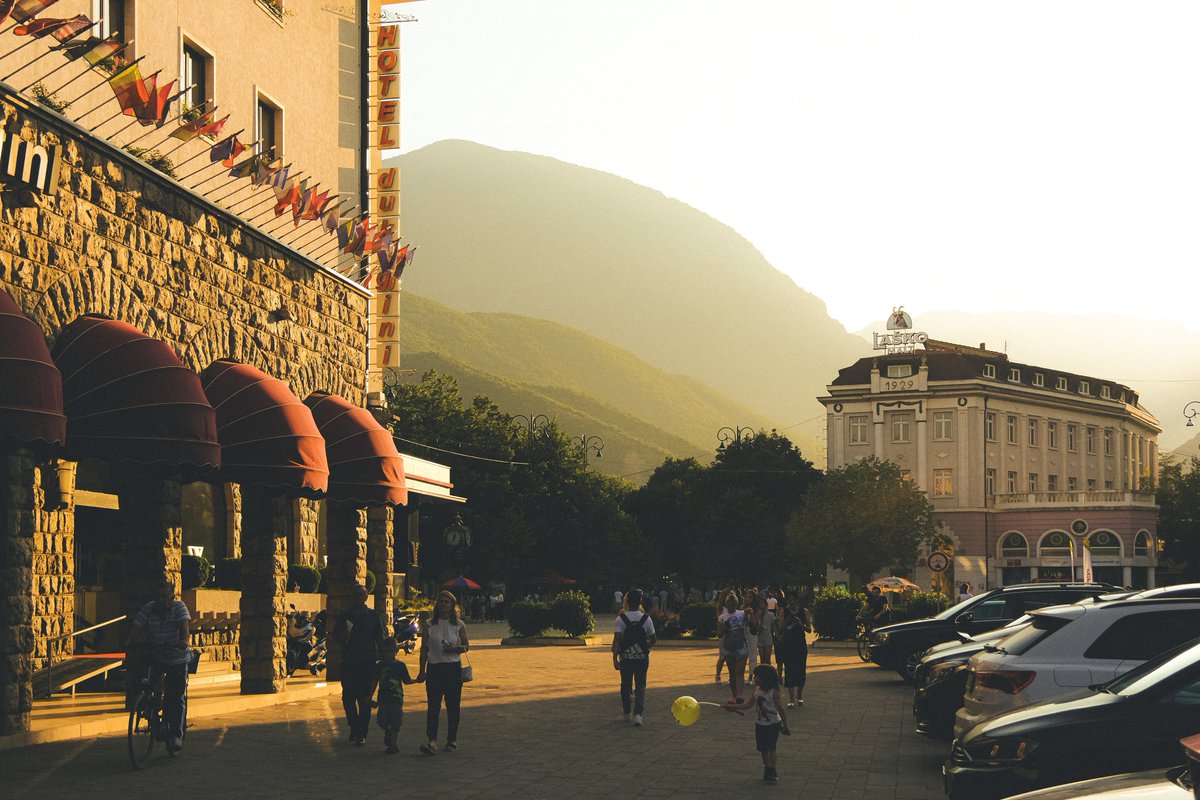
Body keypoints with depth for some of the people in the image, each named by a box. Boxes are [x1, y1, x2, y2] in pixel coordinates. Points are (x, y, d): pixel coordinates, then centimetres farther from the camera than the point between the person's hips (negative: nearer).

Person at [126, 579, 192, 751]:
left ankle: (176, 734, 3)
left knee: (176, 696, -6)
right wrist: (131, 643, -33)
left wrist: (185, 640, -44)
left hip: (177, 659, -2)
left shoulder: (179, 607, -8)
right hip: (154, 656, 2)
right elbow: (137, 629, -12)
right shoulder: (148, 609, -4)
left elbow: (185, 625, -24)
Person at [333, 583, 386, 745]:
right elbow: (336, 637, 13)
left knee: (365, 700, -4)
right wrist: (345, 634, -10)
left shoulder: (374, 615, 7)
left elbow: (380, 639, 8)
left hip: (368, 663, -2)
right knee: (348, 697, 1)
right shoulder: (344, 616, 9)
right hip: (349, 662, 2)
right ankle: (354, 728, 20)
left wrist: (381, 659, 1)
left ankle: (361, 733, 0)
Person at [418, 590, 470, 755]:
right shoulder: (429, 625, 3)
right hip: (434, 668, -1)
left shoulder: (459, 625, 3)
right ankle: (431, 741, -17)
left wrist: (457, 648, -13)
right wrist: (422, 670, 2)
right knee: (433, 705, -10)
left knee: (453, 706, 6)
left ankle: (452, 740, 18)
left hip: (454, 668, 1)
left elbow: (467, 645, 10)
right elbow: (424, 649, 6)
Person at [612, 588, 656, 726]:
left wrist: (615, 658, -16)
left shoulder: (621, 618, -7)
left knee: (625, 685, 16)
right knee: (640, 686, 4)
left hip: (625, 658, 0)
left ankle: (627, 713, 27)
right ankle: (638, 714, -14)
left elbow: (616, 639, -15)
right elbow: (653, 639, 3)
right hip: (642, 658, 0)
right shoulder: (646, 618, -4)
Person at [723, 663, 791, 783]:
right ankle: (767, 769, 23)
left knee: (771, 747, -6)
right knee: (763, 748, 10)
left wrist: (785, 726, -9)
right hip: (760, 724, 6)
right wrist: (732, 707, 2)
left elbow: (781, 709, -12)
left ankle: (772, 772, 1)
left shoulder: (773, 692, -17)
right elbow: (749, 704, 8)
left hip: (773, 724, -6)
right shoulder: (757, 690, 1)